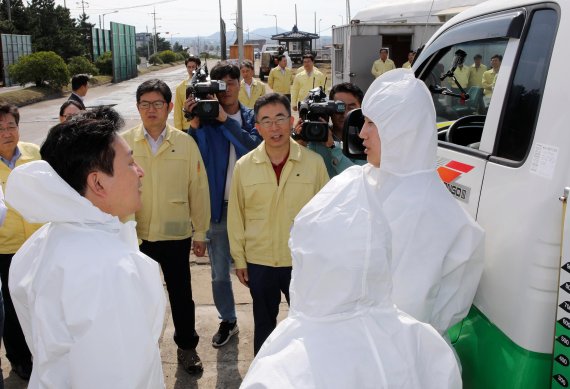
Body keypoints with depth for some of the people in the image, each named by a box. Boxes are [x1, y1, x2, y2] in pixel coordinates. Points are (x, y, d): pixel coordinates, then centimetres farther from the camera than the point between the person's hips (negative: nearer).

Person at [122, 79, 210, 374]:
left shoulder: (185, 143, -5)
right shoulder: (124, 142, -4)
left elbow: (198, 189, -1)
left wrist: (200, 232, 0)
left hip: (176, 234, 0)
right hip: (137, 235, 1)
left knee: (181, 295, 14)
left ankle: (187, 347, 34)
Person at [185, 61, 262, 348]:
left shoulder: (251, 117, 1)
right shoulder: (205, 117, -1)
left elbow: (254, 146, -19)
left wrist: (225, 119, -25)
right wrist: (194, 124, -22)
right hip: (217, 205, 0)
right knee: (220, 272, 12)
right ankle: (227, 321, 31)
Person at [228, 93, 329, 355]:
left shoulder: (314, 163, -8)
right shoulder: (244, 166, -5)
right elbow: (236, 216, 2)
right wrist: (239, 259, 4)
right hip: (259, 262, 1)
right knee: (263, 324, 20)